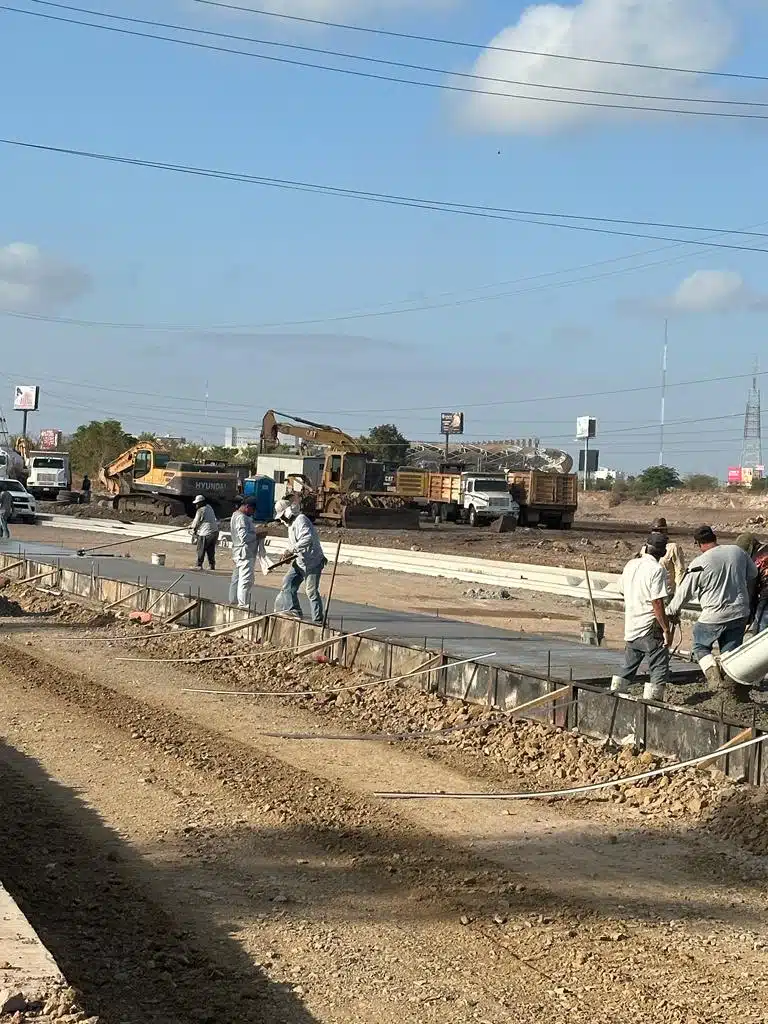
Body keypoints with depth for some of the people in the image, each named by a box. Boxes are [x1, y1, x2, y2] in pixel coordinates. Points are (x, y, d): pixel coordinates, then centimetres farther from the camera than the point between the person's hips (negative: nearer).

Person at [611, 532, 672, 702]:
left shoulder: (630, 565, 7)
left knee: (628, 668, 19)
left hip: (630, 627, 7)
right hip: (650, 629, -7)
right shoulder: (657, 570, -16)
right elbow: (657, 603, -19)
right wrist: (666, 630, -16)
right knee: (659, 669, -1)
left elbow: (622, 590, 22)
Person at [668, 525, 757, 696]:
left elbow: (684, 592, -6)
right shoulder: (738, 552, 0)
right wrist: (746, 601, 32)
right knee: (731, 649, 15)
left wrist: (671, 611, 10)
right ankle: (733, 683, 5)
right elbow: (753, 576, 16)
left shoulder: (699, 564, -15)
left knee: (701, 646, 15)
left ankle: (715, 678, -3)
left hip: (714, 616, -4)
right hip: (740, 614, 4)